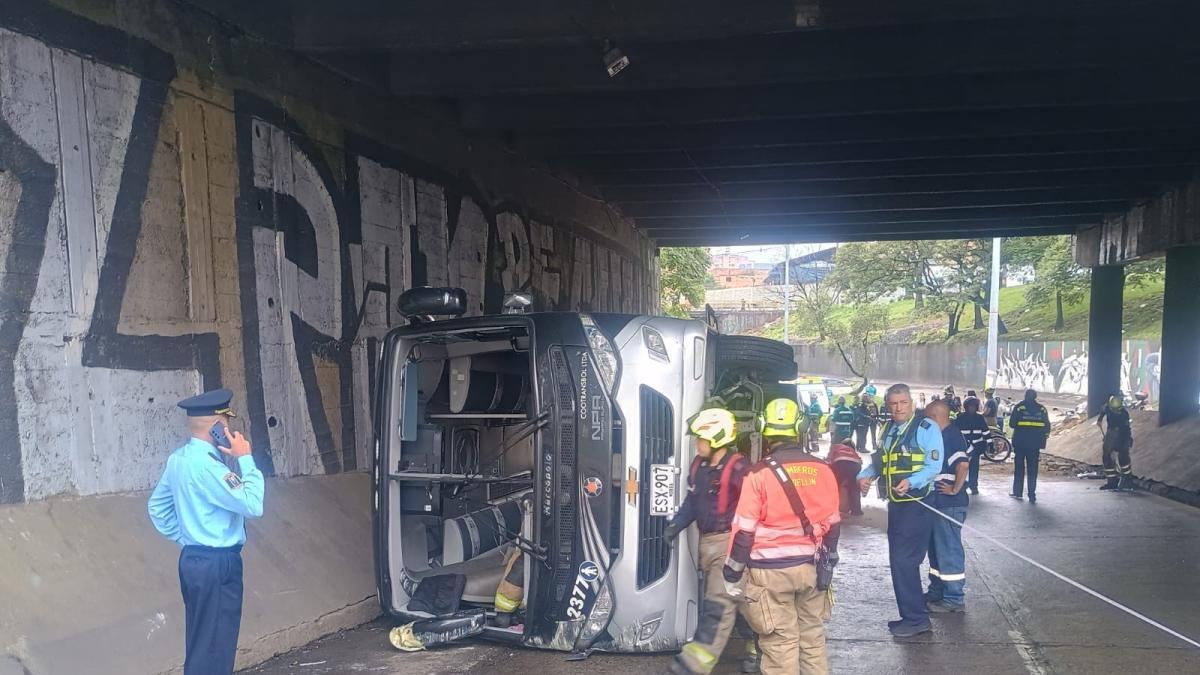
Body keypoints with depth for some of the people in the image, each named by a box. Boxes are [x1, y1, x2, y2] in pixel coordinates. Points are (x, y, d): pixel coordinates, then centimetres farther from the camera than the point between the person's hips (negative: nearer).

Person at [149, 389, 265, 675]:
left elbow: (157, 506, 18)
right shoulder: (207, 466, -22)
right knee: (215, 647, -1)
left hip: (194, 559, 10)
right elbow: (252, 504, -23)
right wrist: (245, 458, -16)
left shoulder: (179, 459, 7)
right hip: (217, 564, -10)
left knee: (200, 642, 18)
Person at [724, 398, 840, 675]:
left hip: (771, 570, -4)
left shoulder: (759, 474, -11)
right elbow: (832, 524, 11)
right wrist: (828, 563, 23)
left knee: (780, 642, 2)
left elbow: (744, 530, -9)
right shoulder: (823, 470, 1)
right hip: (811, 566, 4)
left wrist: (733, 574, 0)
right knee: (813, 636, 16)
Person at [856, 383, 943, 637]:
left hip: (917, 504, -8)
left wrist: (911, 482, -32)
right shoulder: (887, 430, 13)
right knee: (900, 560, 14)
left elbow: (933, 466, -16)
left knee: (903, 560, -10)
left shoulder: (926, 428, -10)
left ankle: (915, 618, 2)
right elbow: (878, 461, 21)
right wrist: (864, 475, 0)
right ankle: (912, 615, 26)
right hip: (896, 503, 8)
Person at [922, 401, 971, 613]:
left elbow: (963, 464, -30)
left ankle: (954, 599, 6)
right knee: (936, 548, 18)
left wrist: (955, 490, -21)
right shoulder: (942, 436, 12)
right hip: (938, 503, 10)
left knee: (949, 550, -2)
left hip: (949, 504, -10)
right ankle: (937, 591, 29)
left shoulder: (952, 436, -18)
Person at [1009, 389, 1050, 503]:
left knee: (1019, 468, 12)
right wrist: (1043, 440, 11)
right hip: (1035, 444, 1)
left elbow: (1012, 423, -6)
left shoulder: (1019, 407, -6)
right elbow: (1046, 426, 2)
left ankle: (1017, 492, 16)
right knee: (1032, 470, 4)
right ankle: (1032, 496, 0)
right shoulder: (1042, 409, 1)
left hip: (1020, 442, -1)